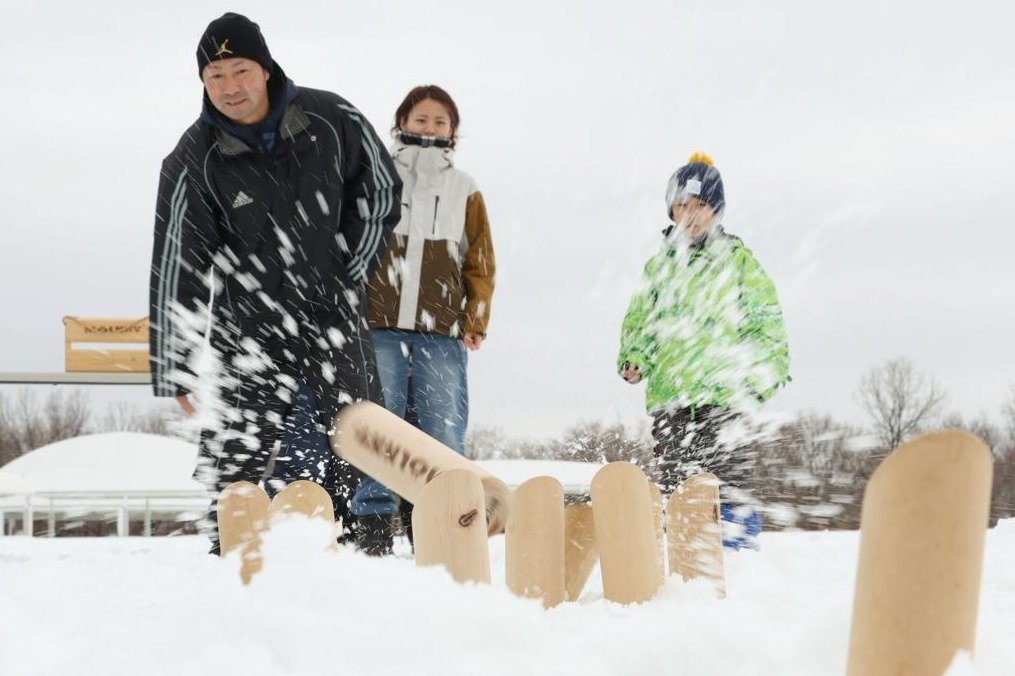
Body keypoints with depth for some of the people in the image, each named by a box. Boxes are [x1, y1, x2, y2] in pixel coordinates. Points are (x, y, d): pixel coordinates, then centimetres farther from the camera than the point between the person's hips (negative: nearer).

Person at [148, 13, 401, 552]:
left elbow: (380, 190, 8)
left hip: (334, 315, 1)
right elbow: (175, 267, -10)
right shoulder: (193, 163, -12)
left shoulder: (332, 120, -8)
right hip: (251, 326, -1)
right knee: (234, 461, -1)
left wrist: (351, 272, 3)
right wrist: (178, 370, -11)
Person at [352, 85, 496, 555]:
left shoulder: (465, 191, 17)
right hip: (378, 327, -1)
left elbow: (480, 263, 15)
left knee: (443, 436, -4)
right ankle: (374, 533, 0)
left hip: (443, 334, 1)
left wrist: (476, 321, 5)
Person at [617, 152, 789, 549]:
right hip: (667, 388, 3)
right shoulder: (660, 264, 16)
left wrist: (769, 368, -2)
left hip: (721, 385, -3)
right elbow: (639, 318, 20)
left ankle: (738, 528, 0)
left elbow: (764, 318, 7)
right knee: (671, 469, 4)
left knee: (724, 464, -8)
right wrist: (633, 358, 4)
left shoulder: (737, 258, 7)